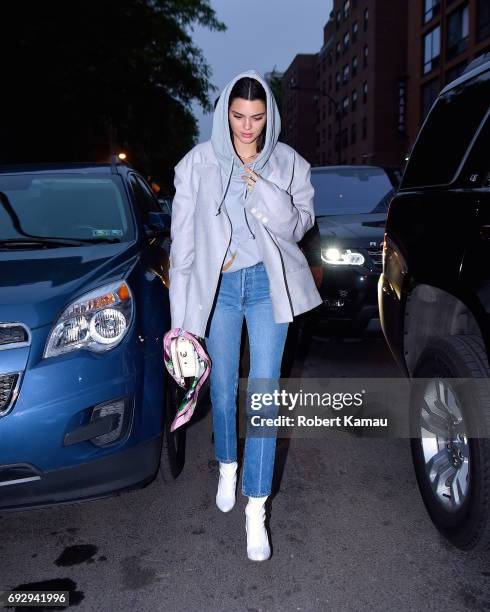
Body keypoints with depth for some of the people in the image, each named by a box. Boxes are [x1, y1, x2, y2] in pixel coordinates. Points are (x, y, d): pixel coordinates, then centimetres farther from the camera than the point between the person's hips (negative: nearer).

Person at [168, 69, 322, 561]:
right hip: (217, 285, 0)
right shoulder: (199, 162, -2)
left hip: (267, 284, 0)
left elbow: (299, 225, 2)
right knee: (223, 391, 11)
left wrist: (265, 191, -17)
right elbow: (183, 239, -3)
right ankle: (227, 467, 41)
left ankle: (256, 510, 8)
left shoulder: (287, 163, 1)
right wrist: (181, 316, -6)